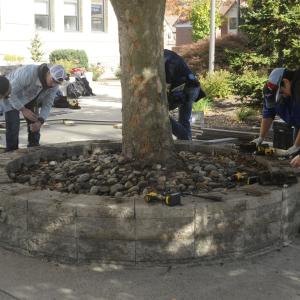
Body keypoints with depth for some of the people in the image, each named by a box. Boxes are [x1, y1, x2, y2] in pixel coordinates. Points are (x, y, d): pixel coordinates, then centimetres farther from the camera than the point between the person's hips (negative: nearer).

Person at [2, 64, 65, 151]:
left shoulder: (54, 84, -22)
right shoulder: (29, 73, -41)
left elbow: (47, 104, -15)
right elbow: (11, 92, -34)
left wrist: (40, 121, -30)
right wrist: (23, 110, -35)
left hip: (30, 98, 6)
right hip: (11, 96, -6)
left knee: (35, 125, 0)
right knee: (13, 127, -16)